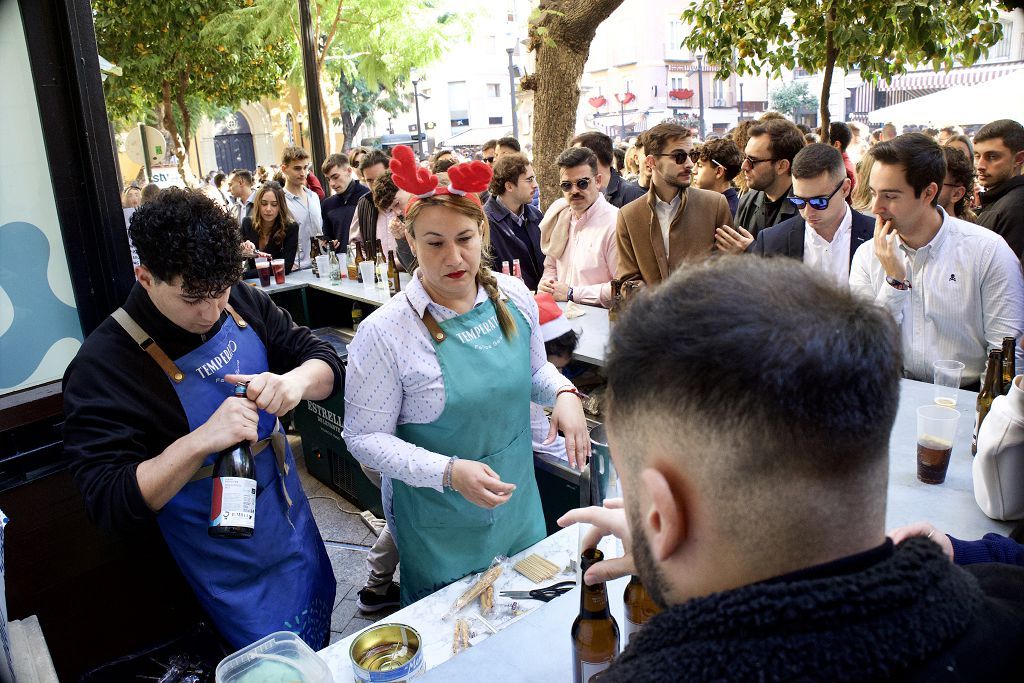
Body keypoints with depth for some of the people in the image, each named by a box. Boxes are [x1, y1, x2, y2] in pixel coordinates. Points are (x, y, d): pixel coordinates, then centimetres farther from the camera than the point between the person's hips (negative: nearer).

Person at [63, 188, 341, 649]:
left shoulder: (242, 304, -8)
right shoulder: (101, 367, -22)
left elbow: (325, 360, -3)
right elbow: (108, 502, -24)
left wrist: (295, 381, -26)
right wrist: (201, 441, -38)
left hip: (296, 533, 5)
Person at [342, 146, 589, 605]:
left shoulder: (514, 298, -7)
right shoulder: (383, 332, -22)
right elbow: (364, 438, -17)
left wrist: (564, 393, -11)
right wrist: (450, 473, -28)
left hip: (520, 510, 5)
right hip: (441, 532, -5)